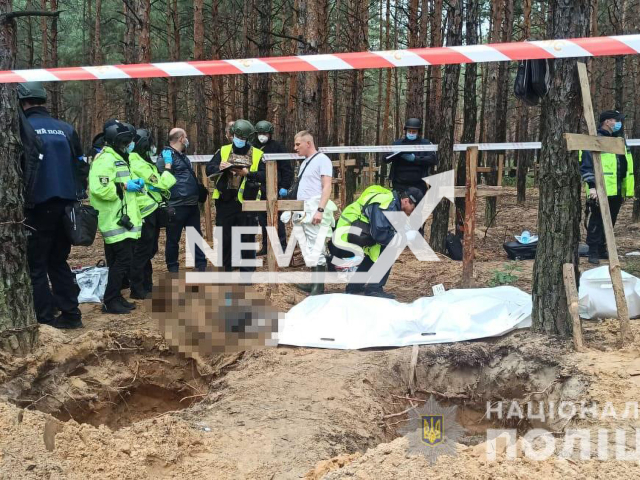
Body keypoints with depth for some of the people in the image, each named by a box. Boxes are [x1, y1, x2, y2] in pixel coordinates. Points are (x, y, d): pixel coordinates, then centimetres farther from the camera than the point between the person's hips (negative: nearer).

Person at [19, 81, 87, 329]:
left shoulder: (22, 126, -7)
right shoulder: (65, 128, 9)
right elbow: (81, 165, 11)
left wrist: (22, 201, -6)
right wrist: (77, 195, 16)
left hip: (39, 206, -5)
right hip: (66, 205, 5)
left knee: (35, 265, 4)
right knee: (58, 261, 17)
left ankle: (44, 319, 3)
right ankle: (70, 313, 14)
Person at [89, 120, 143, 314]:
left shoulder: (119, 158, 19)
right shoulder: (105, 160, -15)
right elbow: (100, 189, -27)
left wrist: (135, 183, 13)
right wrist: (124, 187, -19)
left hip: (122, 220, 10)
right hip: (115, 221, -10)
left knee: (118, 261, 13)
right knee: (123, 260, -10)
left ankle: (116, 297, 21)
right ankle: (109, 302, -3)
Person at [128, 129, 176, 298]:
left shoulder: (141, 162, 15)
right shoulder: (138, 164, -17)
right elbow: (159, 184, -17)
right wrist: (167, 168, -7)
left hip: (151, 212, 10)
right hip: (146, 213, -10)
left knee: (149, 250, 16)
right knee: (142, 252, -6)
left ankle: (147, 285, 25)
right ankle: (137, 289, 0)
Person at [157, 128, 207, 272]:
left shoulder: (182, 156, 19)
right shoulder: (166, 156, -9)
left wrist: (198, 193, 23)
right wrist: (167, 164, -27)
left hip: (192, 204, 9)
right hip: (176, 206, -9)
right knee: (173, 239, 3)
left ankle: (202, 266, 18)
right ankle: (173, 270, 13)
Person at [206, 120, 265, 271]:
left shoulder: (257, 154, 4)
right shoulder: (223, 151, 8)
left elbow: (264, 175, -6)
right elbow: (209, 169, 1)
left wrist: (247, 173, -20)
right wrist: (219, 167, -20)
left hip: (247, 202, -2)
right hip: (225, 202, 2)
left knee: (247, 239, 4)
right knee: (224, 237, 9)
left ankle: (247, 272, 15)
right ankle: (225, 269, 22)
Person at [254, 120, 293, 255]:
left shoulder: (277, 147, -2)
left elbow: (287, 168, -5)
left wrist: (285, 186, -10)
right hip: (259, 190, 5)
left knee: (277, 219, -2)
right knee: (263, 219, 8)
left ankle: (282, 246, 4)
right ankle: (266, 246, 16)